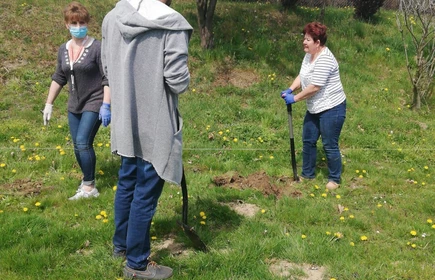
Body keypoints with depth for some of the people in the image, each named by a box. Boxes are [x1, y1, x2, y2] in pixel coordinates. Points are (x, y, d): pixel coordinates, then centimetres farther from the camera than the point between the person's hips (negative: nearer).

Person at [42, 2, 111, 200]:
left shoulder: (97, 48, -14)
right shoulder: (63, 50, 5)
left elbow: (108, 79, -15)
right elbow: (58, 78, 15)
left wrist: (106, 105, -20)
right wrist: (49, 104, 16)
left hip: (94, 103, -6)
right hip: (74, 105, 6)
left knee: (82, 142, -14)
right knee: (78, 146, 9)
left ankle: (89, 187, -3)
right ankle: (88, 178, 28)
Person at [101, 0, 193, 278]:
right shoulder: (172, 23, -19)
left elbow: (108, 68, 11)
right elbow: (178, 81, -20)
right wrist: (186, 77, 2)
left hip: (126, 120, 7)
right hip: (155, 125, -7)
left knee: (127, 183, 23)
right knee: (145, 194, 5)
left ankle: (121, 243, 41)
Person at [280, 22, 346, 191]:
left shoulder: (324, 60, -25)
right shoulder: (309, 55, 5)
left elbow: (314, 87, -26)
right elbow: (302, 76, 12)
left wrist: (295, 98, -17)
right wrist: (290, 89, -6)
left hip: (331, 108, -10)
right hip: (314, 109, 10)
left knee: (330, 145, 1)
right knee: (308, 141, 16)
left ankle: (334, 179, 18)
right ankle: (307, 174, 31)